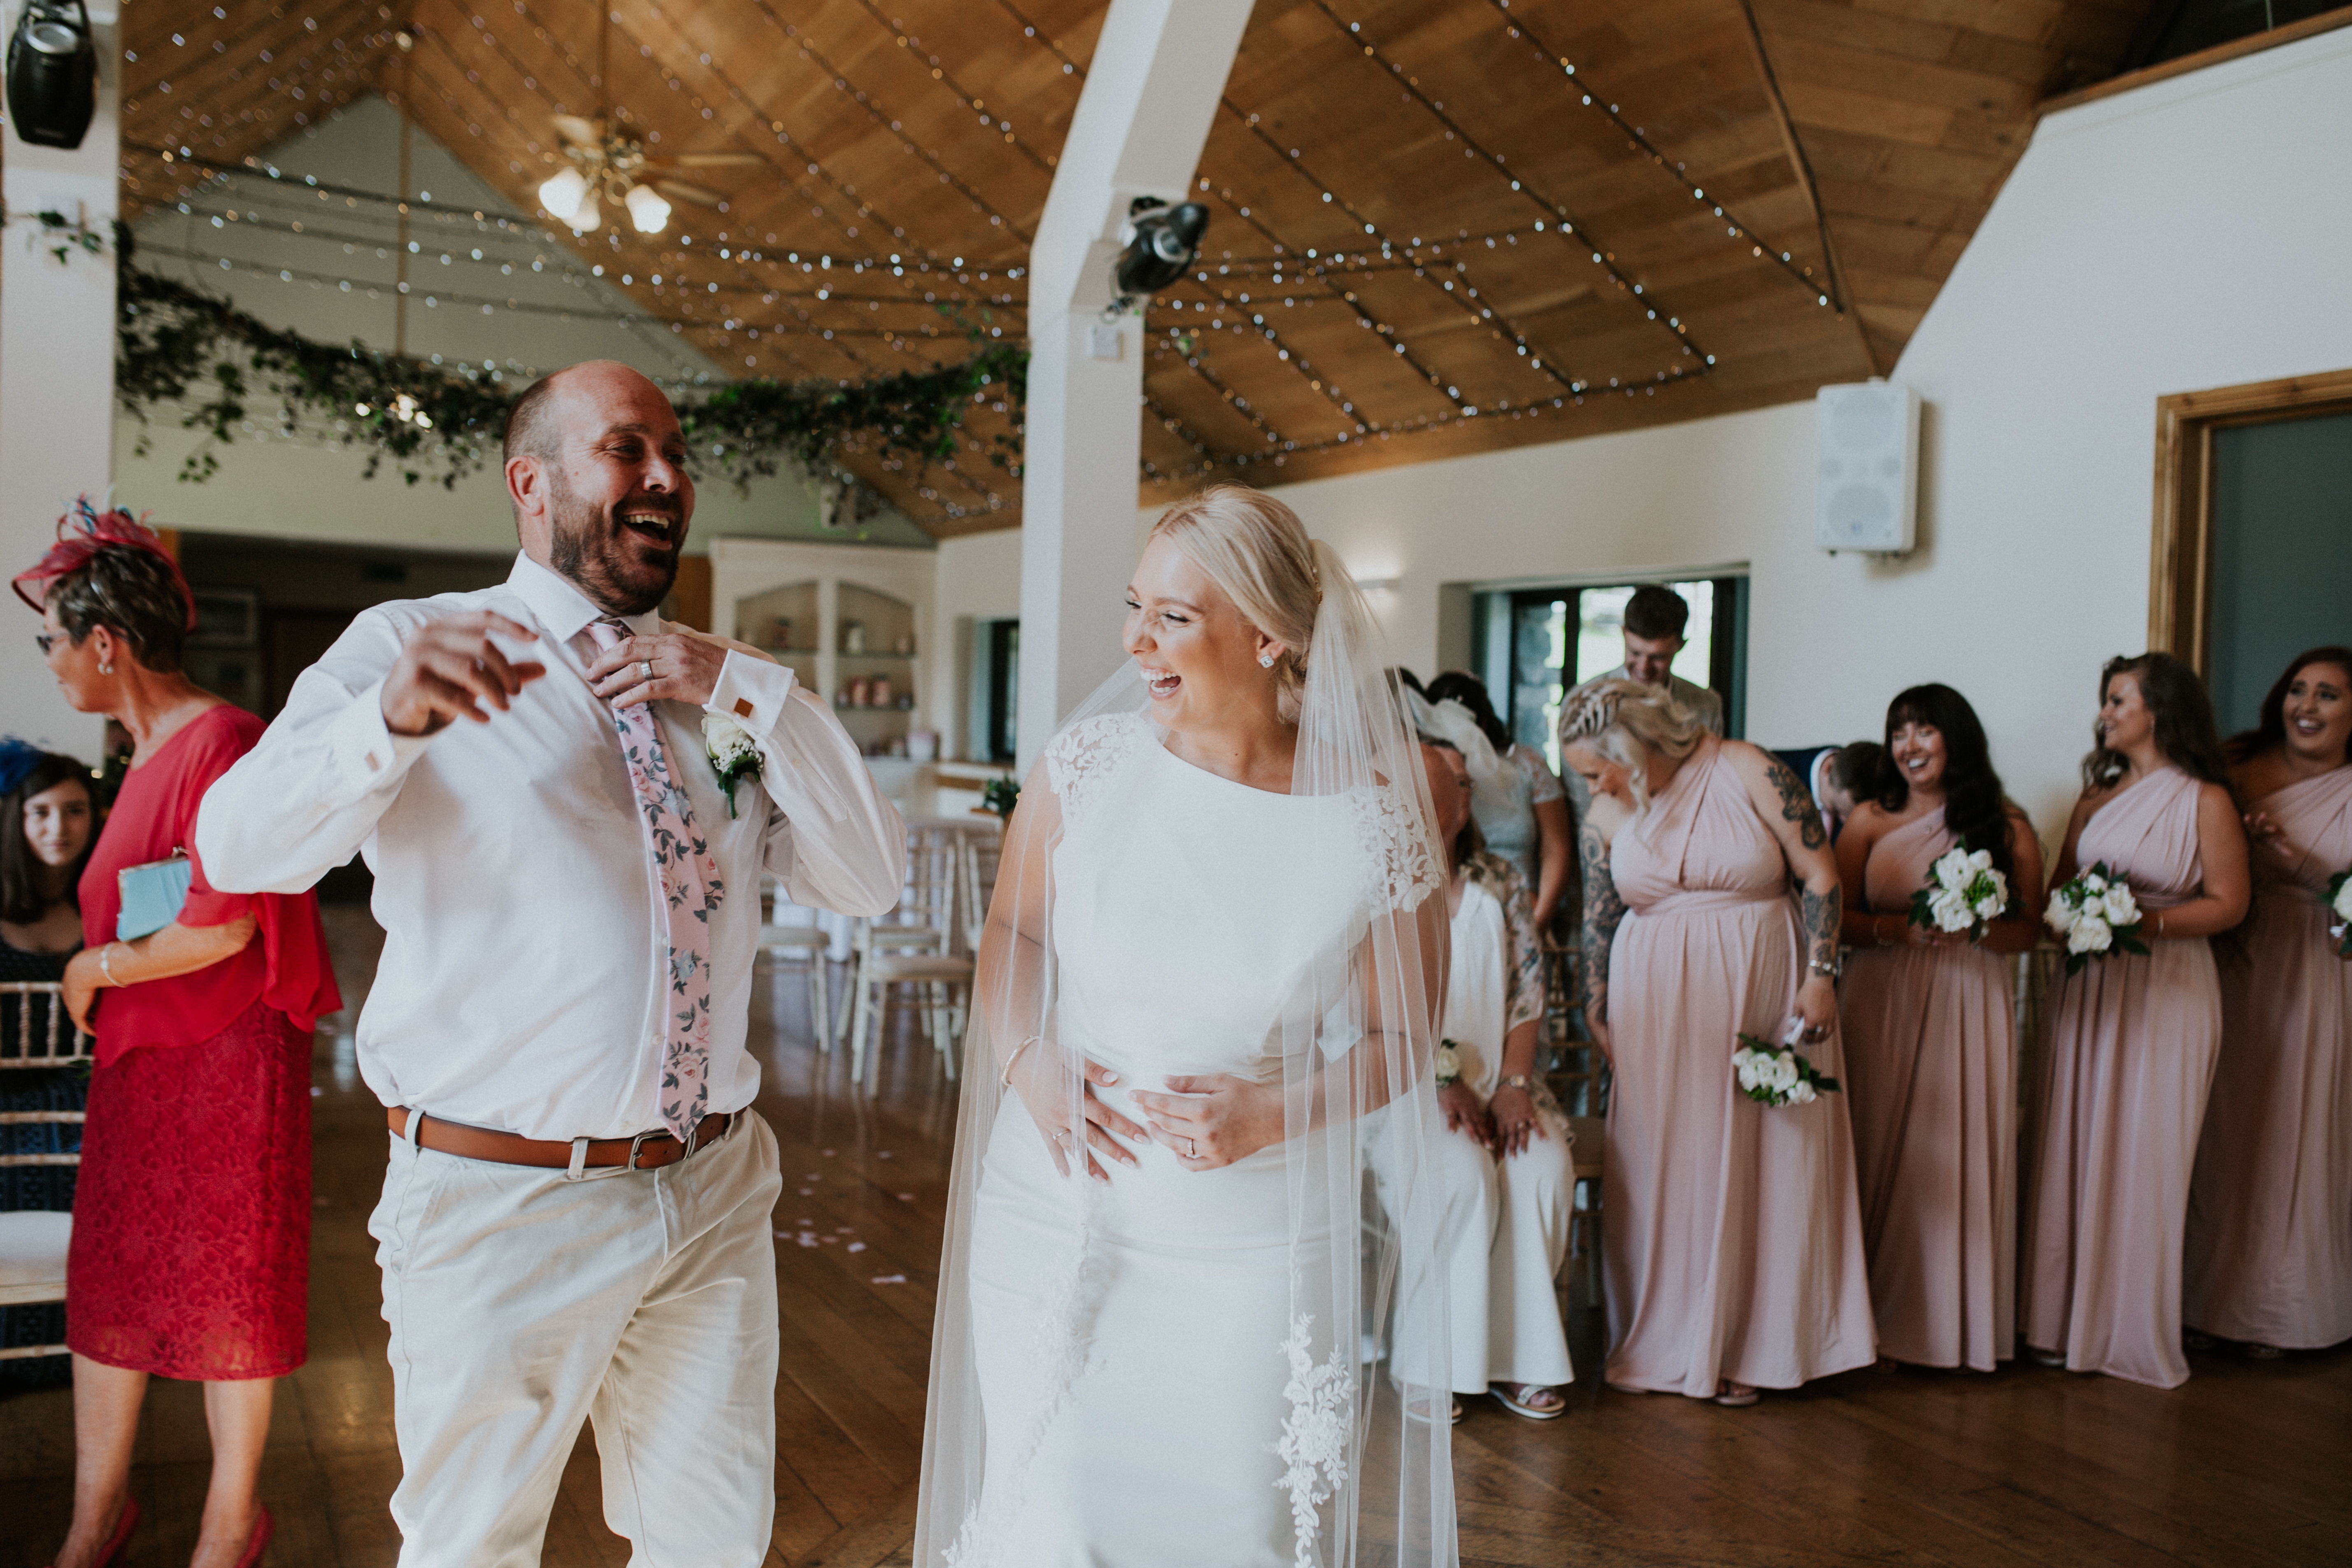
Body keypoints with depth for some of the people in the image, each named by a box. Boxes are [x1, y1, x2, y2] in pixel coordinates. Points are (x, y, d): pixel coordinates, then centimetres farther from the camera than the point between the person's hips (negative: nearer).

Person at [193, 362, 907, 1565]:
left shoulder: (715, 688, 10)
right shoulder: (408, 645, -3)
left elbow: (869, 880, 1)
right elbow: (240, 844, -18)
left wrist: (749, 688, -11)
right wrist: (391, 720, -37)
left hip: (714, 1193, 4)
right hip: (500, 1202, -4)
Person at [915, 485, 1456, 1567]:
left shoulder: (1374, 824, -12)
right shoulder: (1088, 761, -7)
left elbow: (1401, 1037, 0)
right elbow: (1011, 932, 8)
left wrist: (1275, 1115, -16)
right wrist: (1028, 1063, -10)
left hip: (1254, 1245, -1)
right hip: (1051, 1220, 2)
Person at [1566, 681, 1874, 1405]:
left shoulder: (1749, 773, -9)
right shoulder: (1604, 819, 1)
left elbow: (1820, 875, -7)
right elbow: (1597, 925, 8)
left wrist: (1820, 976, -12)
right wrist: (1596, 1020, 8)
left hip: (1764, 990, -2)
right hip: (1657, 1002, 2)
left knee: (1769, 1155, 2)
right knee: (1664, 1162, 4)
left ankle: (1747, 1344, 14)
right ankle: (1666, 1339, 17)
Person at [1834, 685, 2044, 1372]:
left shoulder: (2007, 828, 7)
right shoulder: (1870, 820, 9)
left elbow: (2028, 930, 6)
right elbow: (1835, 916, 4)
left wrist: (1969, 929, -14)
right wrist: (1897, 929, -15)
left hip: (1968, 1006, 0)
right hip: (1880, 1001, 0)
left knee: (1958, 1156, 0)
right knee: (1877, 1153, -2)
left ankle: (1952, 1322, 12)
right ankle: (1875, 1320, 7)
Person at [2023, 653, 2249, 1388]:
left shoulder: (2206, 800, -2)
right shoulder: (2096, 798, 14)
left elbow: (2229, 904, -6)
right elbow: (2056, 889, 15)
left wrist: (2147, 921, -19)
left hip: (2168, 990, -5)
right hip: (2088, 987, 5)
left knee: (2143, 1158, -1)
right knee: (2072, 1152, 3)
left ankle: (2134, 1331, 11)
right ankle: (2069, 1321, 13)